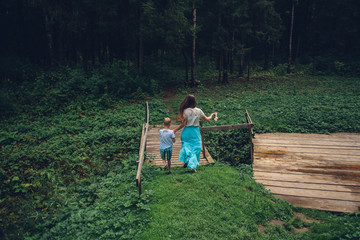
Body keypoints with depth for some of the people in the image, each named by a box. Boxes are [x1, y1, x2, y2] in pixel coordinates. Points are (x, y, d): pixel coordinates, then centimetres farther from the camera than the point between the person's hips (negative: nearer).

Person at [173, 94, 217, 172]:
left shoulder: (185, 111, -11)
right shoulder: (199, 111, -4)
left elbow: (183, 124, -11)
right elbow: (207, 119, 8)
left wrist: (175, 130, -1)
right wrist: (212, 115, 27)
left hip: (187, 131, -1)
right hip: (195, 131, 1)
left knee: (186, 146, 16)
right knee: (195, 148, 8)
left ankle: (186, 162, 16)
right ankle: (193, 166, 6)